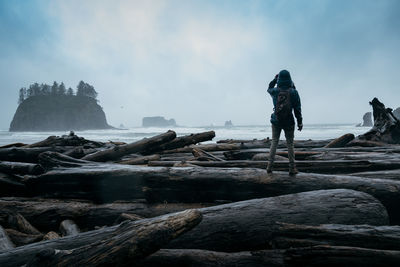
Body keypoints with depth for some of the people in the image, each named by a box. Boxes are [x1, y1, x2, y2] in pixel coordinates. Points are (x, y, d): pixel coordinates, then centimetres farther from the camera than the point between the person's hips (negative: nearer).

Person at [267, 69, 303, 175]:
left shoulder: (275, 91, -5)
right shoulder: (293, 92, -7)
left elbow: (269, 88, 22)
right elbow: (297, 109, -4)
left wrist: (275, 78, 29)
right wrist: (300, 122, 4)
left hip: (276, 121, 1)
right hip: (289, 122, -1)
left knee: (274, 142, 9)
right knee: (290, 144, 7)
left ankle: (270, 167, 7)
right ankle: (292, 168, 9)